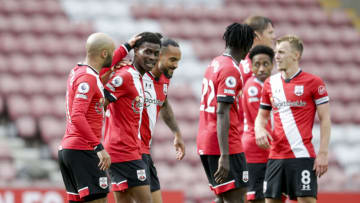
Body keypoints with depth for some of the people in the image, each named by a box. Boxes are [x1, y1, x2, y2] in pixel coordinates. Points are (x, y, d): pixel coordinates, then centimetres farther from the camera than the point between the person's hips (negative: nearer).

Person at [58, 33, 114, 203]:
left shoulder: (77, 72, 15)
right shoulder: (88, 78, -14)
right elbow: (77, 117, -24)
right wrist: (99, 148, -26)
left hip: (67, 148, 10)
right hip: (83, 150, -10)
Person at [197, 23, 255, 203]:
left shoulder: (214, 64, 15)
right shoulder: (230, 70, -13)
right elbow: (222, 113, -20)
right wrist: (224, 157, -25)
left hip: (204, 142, 9)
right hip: (224, 144, -9)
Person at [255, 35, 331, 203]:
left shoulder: (313, 82, -3)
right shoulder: (270, 83, 12)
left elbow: (325, 119, -3)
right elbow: (262, 115, 21)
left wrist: (323, 153, -9)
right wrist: (259, 129, -3)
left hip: (303, 155, -5)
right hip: (276, 156, 5)